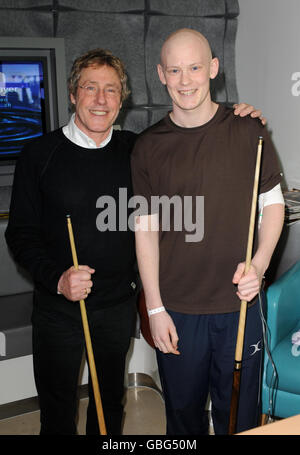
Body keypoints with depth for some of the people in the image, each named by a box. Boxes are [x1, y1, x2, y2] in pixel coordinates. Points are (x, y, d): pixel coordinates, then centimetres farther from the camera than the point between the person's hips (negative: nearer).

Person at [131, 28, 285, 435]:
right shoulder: (148, 147, 0)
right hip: (176, 310, 1)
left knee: (239, 416, 14)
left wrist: (258, 265, -12)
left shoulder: (248, 131, -1)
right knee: (183, 414, 17)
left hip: (239, 304, 0)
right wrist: (155, 308, -2)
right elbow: (146, 229, 1)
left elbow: (274, 204, 5)